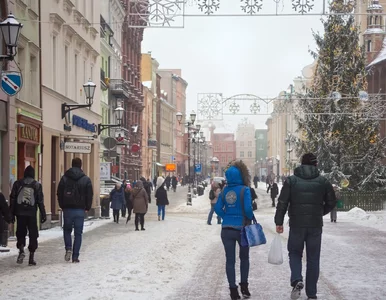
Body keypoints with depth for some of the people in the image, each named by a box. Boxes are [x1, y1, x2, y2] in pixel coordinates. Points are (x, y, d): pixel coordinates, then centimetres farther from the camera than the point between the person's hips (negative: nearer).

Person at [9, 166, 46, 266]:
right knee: (33, 235, 6)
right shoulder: (37, 185, 2)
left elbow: (12, 200, 4)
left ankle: (21, 250, -14)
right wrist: (43, 214, 4)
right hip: (32, 213, -1)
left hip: (20, 213, 1)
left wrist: (12, 214, 7)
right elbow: (40, 201, 0)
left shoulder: (17, 184, 5)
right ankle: (31, 257, 3)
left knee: (20, 233, 11)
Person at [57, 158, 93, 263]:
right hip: (80, 210, -1)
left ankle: (68, 248, -5)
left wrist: (62, 206, 11)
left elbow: (59, 194, 2)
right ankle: (75, 256, 2)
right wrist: (87, 208, 10)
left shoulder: (64, 178, 2)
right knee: (78, 233, 5)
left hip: (67, 209, 1)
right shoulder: (86, 179, -1)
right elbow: (90, 195, 0)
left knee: (67, 230, 18)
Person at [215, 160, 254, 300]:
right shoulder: (244, 190, -11)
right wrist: (251, 218, 1)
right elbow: (248, 208, -18)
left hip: (226, 229, 3)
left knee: (230, 260, 7)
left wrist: (226, 217, 11)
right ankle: (244, 286, 18)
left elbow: (218, 208, -2)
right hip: (242, 229, -2)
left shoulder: (224, 190, 1)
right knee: (244, 258, 18)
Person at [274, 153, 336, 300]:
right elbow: (331, 202, 7)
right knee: (313, 258, 9)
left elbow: (282, 202, -6)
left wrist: (279, 222, -1)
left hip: (296, 225, -1)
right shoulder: (323, 181, 2)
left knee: (295, 253, 16)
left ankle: (297, 280, -10)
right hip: (316, 225, 1)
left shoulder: (291, 180, -2)